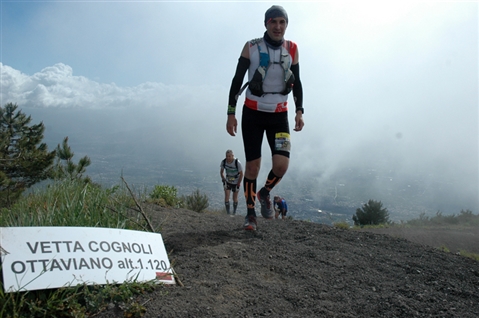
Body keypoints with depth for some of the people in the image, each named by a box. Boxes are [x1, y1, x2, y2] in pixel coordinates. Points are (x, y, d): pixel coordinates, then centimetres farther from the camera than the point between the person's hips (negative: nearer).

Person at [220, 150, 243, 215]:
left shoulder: (237, 163, -28)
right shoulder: (223, 162, -18)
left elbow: (241, 174, -16)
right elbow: (221, 172, 0)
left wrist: (238, 184, -12)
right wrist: (223, 180, -1)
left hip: (236, 182, -2)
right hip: (228, 182, 2)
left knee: (235, 198, 9)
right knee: (226, 196, -9)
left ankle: (234, 213, 28)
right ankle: (227, 213, 0)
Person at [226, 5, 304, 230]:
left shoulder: (292, 49, 3)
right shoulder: (251, 47, -5)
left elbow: (296, 82, 10)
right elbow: (237, 80, -3)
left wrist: (299, 111, 0)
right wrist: (231, 113, -8)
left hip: (279, 115, 2)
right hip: (252, 113, -1)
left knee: (281, 164, -13)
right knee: (253, 165, -2)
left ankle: (265, 193, 18)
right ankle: (250, 212, 16)